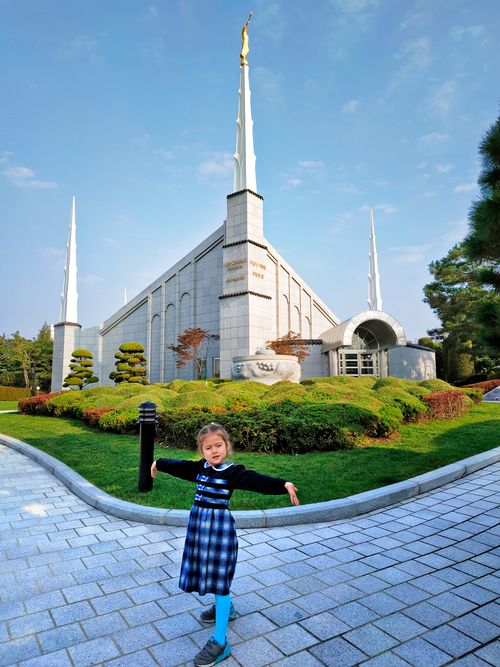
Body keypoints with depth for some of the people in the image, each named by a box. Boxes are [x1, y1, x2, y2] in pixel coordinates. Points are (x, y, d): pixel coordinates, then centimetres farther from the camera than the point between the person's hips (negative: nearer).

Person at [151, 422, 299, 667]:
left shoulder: (232, 471, -15)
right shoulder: (200, 468, 2)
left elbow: (258, 481, -29)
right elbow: (178, 466, 17)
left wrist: (283, 484, -44)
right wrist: (159, 463, 32)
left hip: (220, 525, -6)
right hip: (199, 523, 7)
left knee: (219, 577, -2)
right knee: (209, 570, 22)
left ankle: (220, 643, 7)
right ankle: (225, 607, 48)